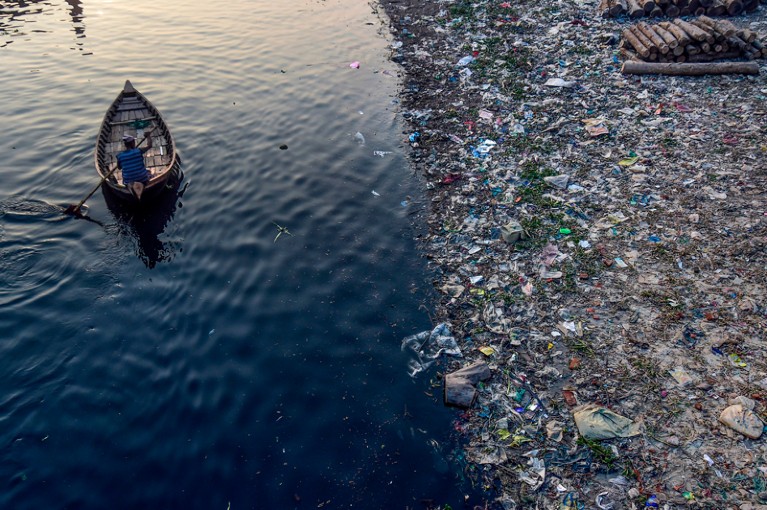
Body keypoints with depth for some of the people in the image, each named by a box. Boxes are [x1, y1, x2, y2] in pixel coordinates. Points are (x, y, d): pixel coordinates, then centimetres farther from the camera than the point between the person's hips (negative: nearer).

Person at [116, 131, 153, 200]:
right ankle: (141, 185, -9)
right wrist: (149, 136, 18)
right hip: (142, 178, -2)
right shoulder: (138, 151, -12)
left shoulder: (120, 156, -5)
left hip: (128, 180, 3)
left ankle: (130, 185, -7)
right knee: (148, 173, 28)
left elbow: (119, 167, 11)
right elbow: (149, 145, 3)